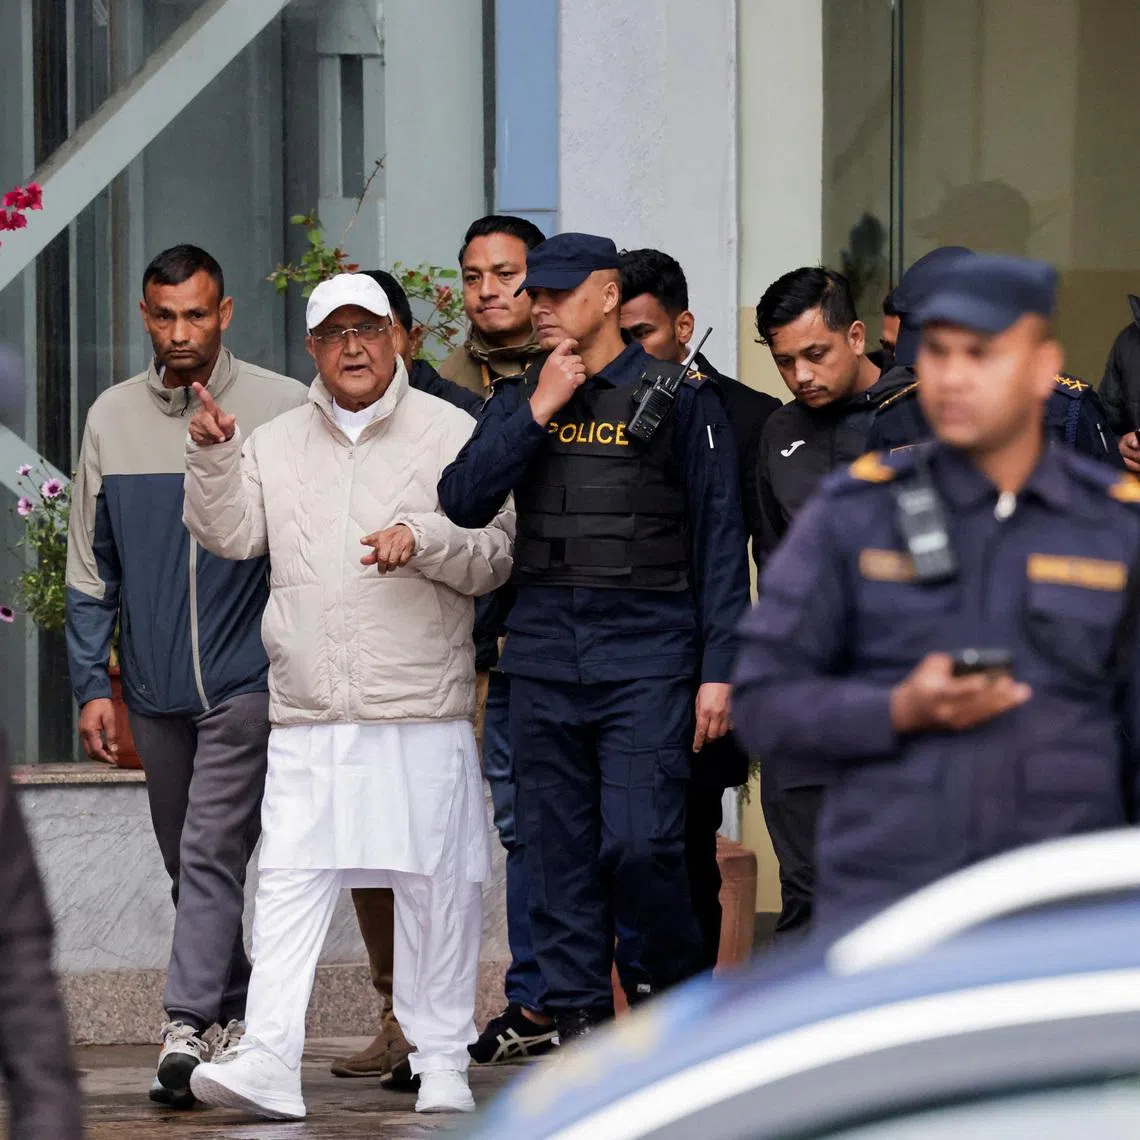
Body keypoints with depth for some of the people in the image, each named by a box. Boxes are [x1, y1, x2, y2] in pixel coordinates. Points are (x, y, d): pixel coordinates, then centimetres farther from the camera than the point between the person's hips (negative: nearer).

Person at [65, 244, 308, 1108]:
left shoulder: (282, 409, -4)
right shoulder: (112, 418, 7)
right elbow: (91, 565, 11)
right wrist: (92, 683, 6)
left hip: (247, 679, -4)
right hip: (154, 683, 5)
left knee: (213, 853, -12)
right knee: (189, 864, 11)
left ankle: (189, 1028, -16)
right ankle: (242, 1012, 22)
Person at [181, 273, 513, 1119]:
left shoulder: (451, 435, 5)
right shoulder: (275, 445, 15)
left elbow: (496, 553, 2)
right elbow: (232, 536, 7)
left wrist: (424, 539, -15)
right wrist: (213, 458, -6)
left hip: (424, 713, -2)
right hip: (308, 720, 2)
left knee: (436, 887, 2)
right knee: (289, 883, -6)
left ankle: (442, 1063, 11)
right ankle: (267, 1064, -11)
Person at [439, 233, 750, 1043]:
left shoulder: (679, 397, 3)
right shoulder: (518, 399, 14)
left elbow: (720, 540, 2)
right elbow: (462, 503, 2)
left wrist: (718, 670, -5)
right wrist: (537, 412, -6)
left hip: (646, 655, -4)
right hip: (543, 657, 4)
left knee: (638, 844, -13)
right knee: (558, 852, 4)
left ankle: (673, 984, 11)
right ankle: (581, 1021, 11)